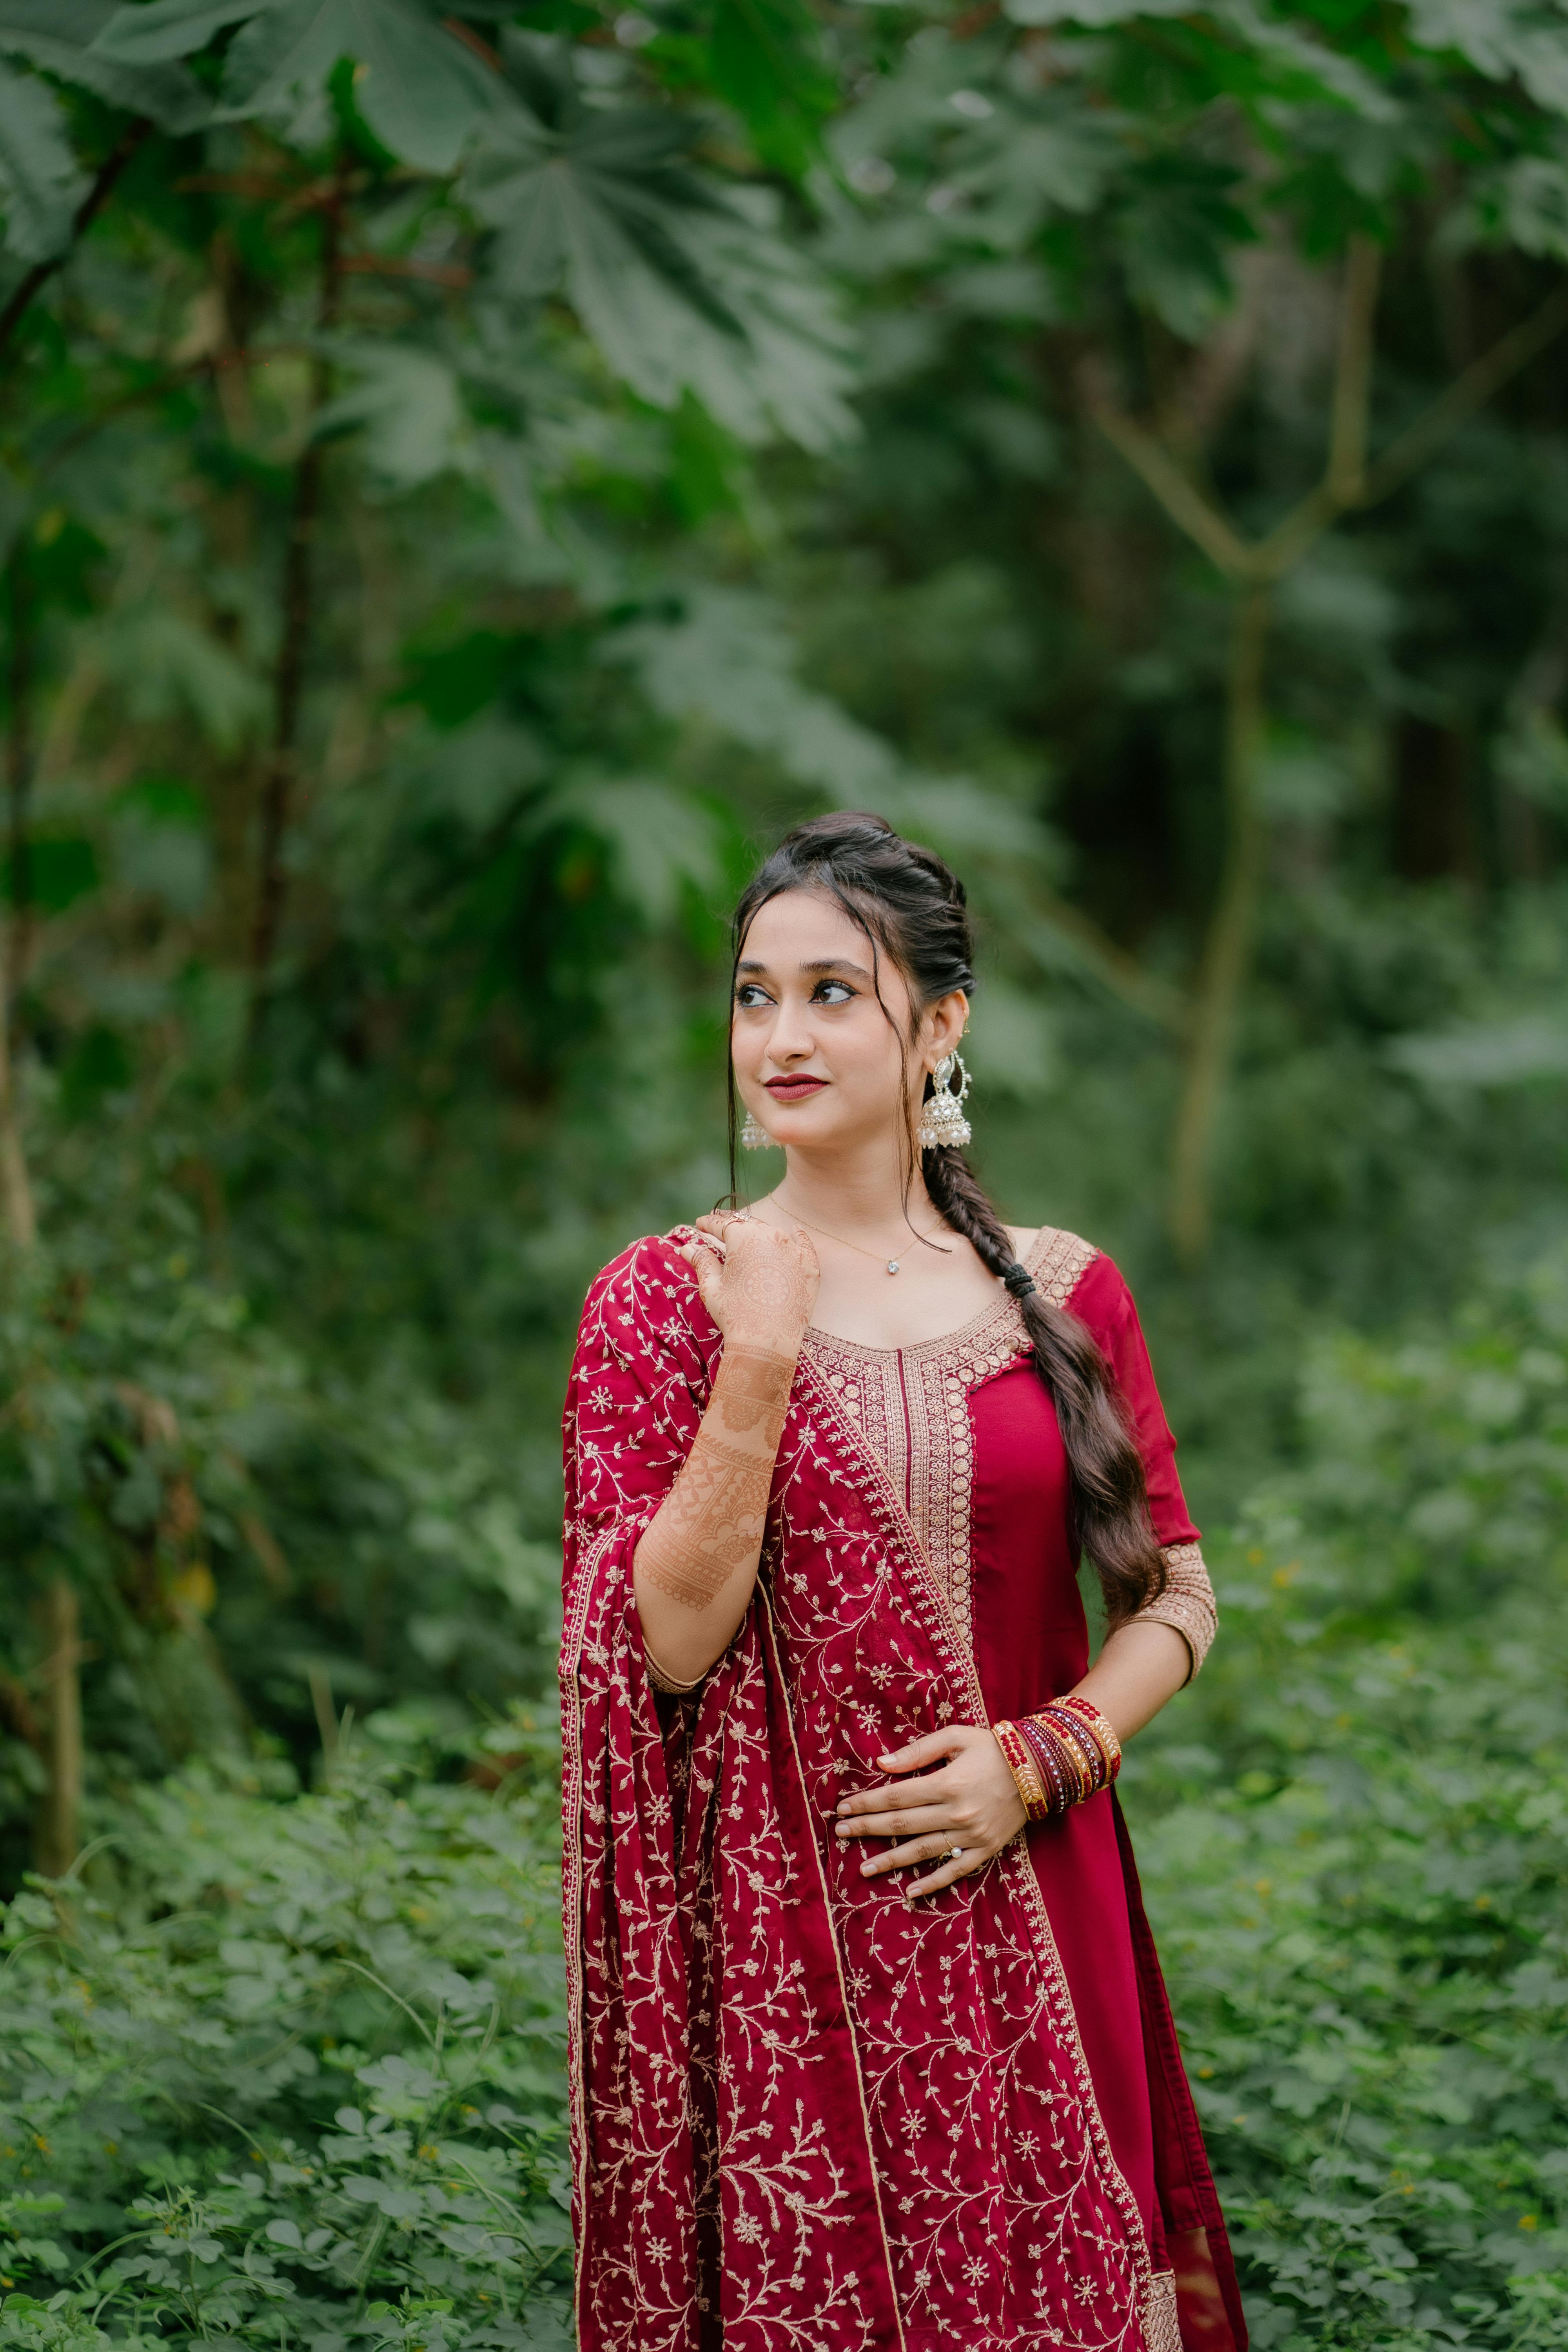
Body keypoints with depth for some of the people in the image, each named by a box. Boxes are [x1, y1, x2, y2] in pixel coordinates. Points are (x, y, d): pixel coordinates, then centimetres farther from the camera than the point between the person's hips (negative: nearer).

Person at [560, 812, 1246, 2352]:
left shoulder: (1064, 1294, 5)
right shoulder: (662, 1298, -1)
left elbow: (1173, 1599, 9)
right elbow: (668, 1644, -10)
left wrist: (1042, 1758, -8)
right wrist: (758, 1365, -16)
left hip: (1021, 1901, 2)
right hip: (780, 1919, -2)